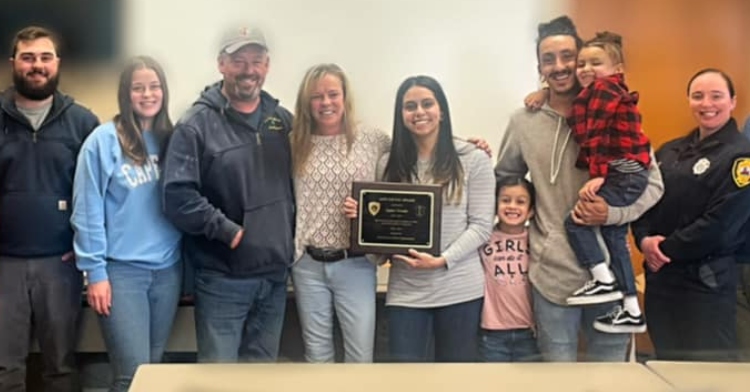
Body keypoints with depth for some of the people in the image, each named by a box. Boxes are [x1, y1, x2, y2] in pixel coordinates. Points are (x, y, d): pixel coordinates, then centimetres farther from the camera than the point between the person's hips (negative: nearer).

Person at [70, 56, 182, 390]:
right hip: (121, 270, -5)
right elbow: (88, 211, -8)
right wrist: (95, 271, -11)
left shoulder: (171, 139, 8)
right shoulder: (104, 140, -6)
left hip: (168, 269, 5)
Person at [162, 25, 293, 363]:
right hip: (223, 278, -5)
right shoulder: (197, 125, -10)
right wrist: (229, 231, -18)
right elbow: (178, 196, -18)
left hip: (275, 274, 6)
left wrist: (290, 234, 5)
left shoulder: (283, 121, 9)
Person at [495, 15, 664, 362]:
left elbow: (652, 183, -2)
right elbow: (504, 179, 19)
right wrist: (526, 217, 5)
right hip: (551, 275, 1)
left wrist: (612, 213, -18)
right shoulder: (523, 122, 3)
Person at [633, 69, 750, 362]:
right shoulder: (670, 151, 13)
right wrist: (644, 240, -10)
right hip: (659, 276, 7)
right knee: (666, 365, 15)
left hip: (708, 282, -7)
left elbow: (719, 224, -17)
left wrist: (666, 250, -13)